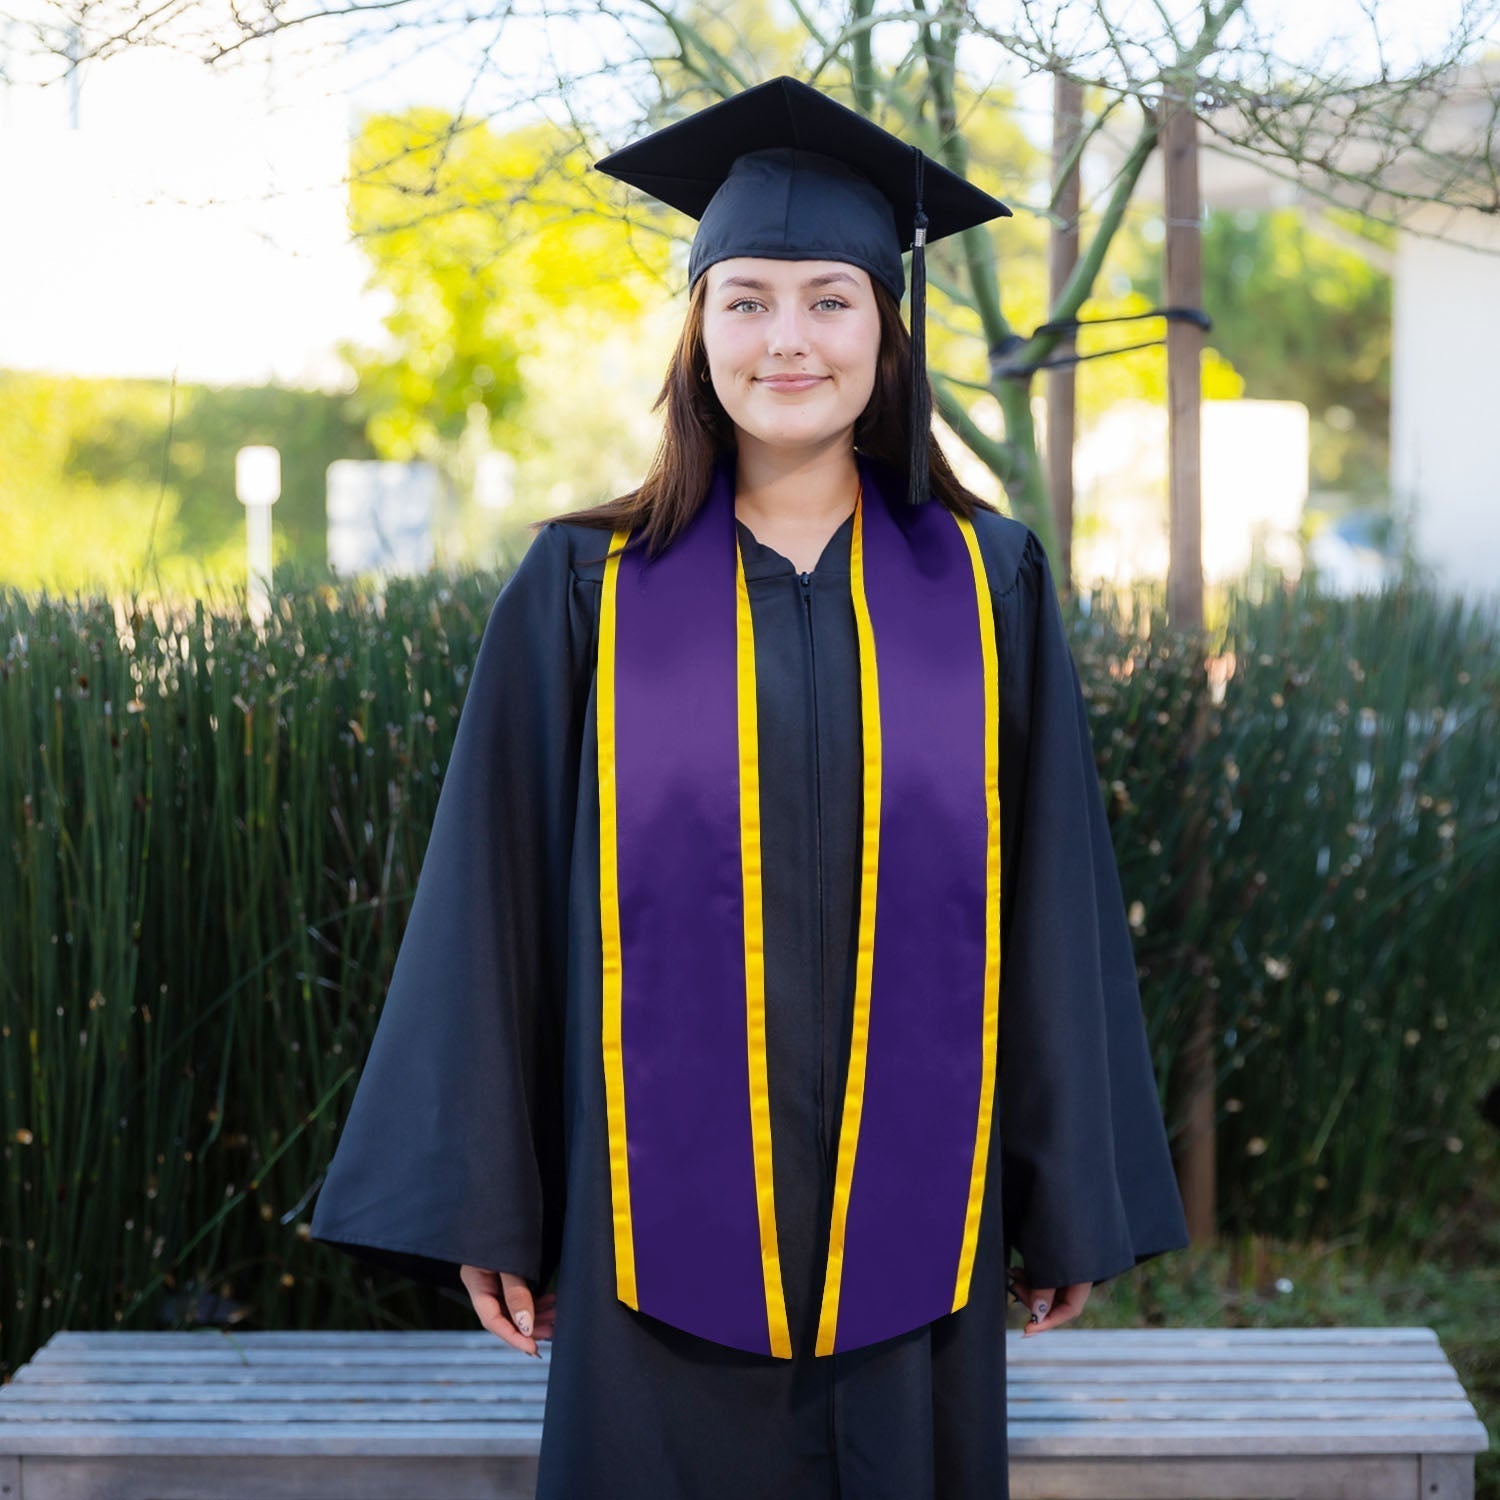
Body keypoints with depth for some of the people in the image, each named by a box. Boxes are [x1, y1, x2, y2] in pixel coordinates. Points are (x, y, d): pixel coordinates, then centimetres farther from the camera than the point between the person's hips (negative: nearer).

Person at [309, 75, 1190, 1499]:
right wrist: (485, 1211, 0)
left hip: (910, 1211, 1)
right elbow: (494, 908, 2)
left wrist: (1072, 1204, 4)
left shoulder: (989, 588, 3)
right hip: (666, 1212, -1)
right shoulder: (585, 593, 1)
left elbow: (1056, 906, 5)